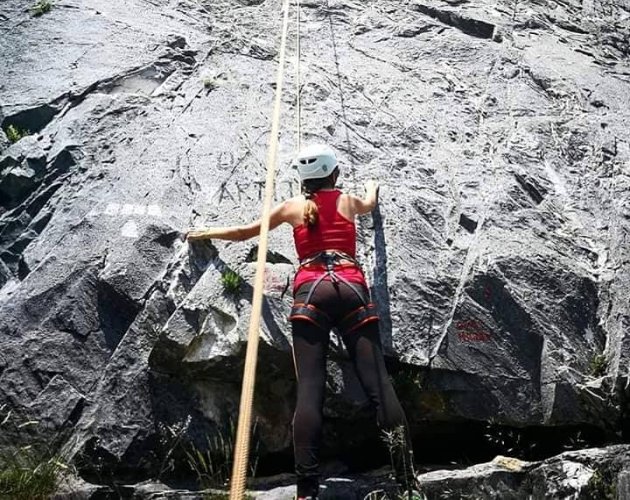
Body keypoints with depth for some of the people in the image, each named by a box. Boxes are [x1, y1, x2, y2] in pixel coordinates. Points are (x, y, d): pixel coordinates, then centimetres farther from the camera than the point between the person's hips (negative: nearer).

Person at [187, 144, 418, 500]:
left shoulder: (293, 206, 20)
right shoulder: (349, 200, 23)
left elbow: (246, 232, 29)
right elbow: (370, 203, 50)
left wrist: (207, 233, 47)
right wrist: (372, 186, 74)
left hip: (311, 293, -1)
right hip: (352, 290, 1)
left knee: (310, 389, -9)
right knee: (379, 382, -6)